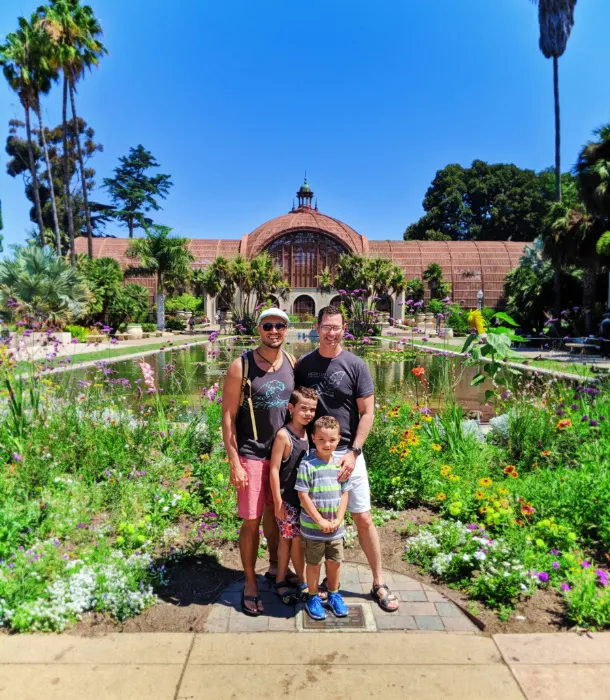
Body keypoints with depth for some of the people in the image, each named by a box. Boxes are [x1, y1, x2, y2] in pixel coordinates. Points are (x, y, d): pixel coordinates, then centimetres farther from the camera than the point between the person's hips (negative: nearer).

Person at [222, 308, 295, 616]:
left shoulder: (291, 362, 1)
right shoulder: (241, 366, -12)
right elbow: (228, 416, -10)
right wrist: (234, 463, -12)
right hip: (252, 455, -4)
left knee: (274, 513, 19)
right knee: (252, 521, 3)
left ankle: (274, 567, 40)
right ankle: (250, 584, 23)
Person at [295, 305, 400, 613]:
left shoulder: (355, 365, -5)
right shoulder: (303, 365, 2)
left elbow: (367, 413, -5)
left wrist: (352, 453, -12)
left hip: (347, 453, -2)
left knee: (364, 519, 4)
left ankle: (379, 584, 21)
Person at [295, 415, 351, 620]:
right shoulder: (307, 464, -17)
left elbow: (344, 494, 2)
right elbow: (303, 495, -16)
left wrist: (338, 520, -7)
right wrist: (320, 521, -15)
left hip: (336, 527, 4)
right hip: (313, 527, -4)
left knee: (335, 561, 18)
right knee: (314, 563, 12)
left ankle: (333, 595, 39)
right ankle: (313, 598, 32)